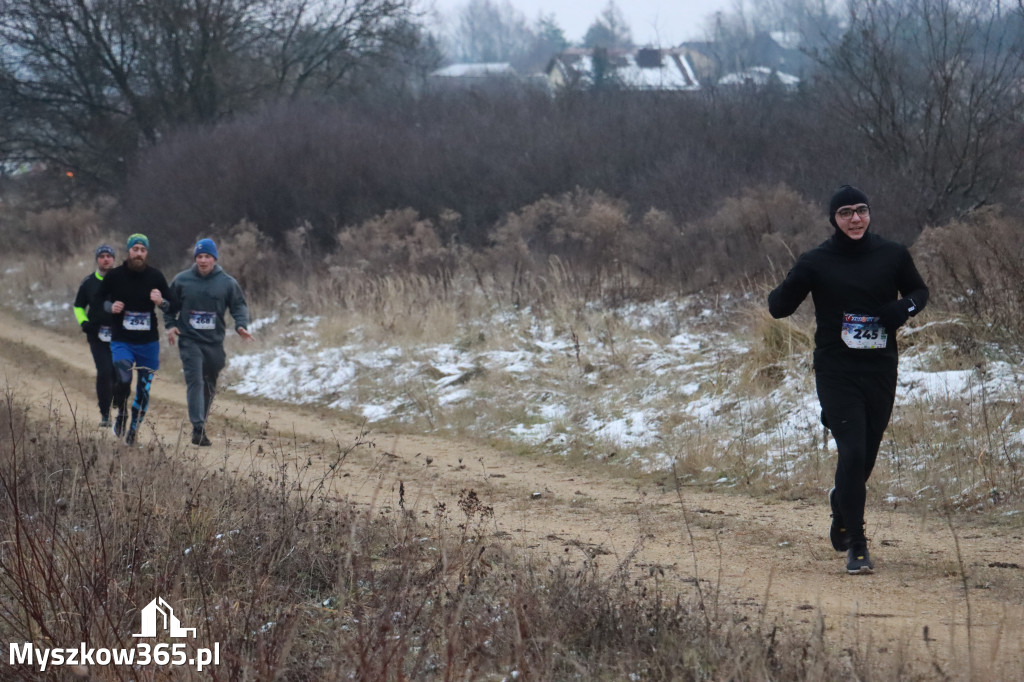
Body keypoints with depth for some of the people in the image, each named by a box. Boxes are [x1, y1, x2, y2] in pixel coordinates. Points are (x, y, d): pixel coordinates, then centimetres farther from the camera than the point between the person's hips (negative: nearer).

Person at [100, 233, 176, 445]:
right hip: (121, 341, -2)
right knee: (123, 380, -23)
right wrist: (111, 307, -10)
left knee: (144, 390, 6)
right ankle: (121, 414, 7)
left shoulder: (155, 276, -1)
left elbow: (173, 306, 3)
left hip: (148, 342, 2)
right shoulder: (115, 275, -3)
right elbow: (99, 299, 11)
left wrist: (161, 302, -19)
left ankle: (133, 429, 25)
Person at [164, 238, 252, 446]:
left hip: (214, 343, 2)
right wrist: (170, 325, -1)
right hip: (189, 341, -2)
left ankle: (201, 422, 31)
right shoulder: (181, 280, 2)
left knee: (210, 386, 13)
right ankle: (198, 427, -23)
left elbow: (239, 306, 6)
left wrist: (241, 325, -12)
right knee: (195, 381, -17)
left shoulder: (227, 283, 3)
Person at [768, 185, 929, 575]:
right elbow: (779, 308, -1)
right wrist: (794, 284, -23)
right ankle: (856, 546, -7)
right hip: (836, 372, -3)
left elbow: (918, 290, 19)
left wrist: (907, 306, -4)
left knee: (866, 454, 12)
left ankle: (842, 502, 45)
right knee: (852, 452, -13)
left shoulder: (893, 256, 4)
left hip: (881, 371, 3)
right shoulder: (816, 262, -2)